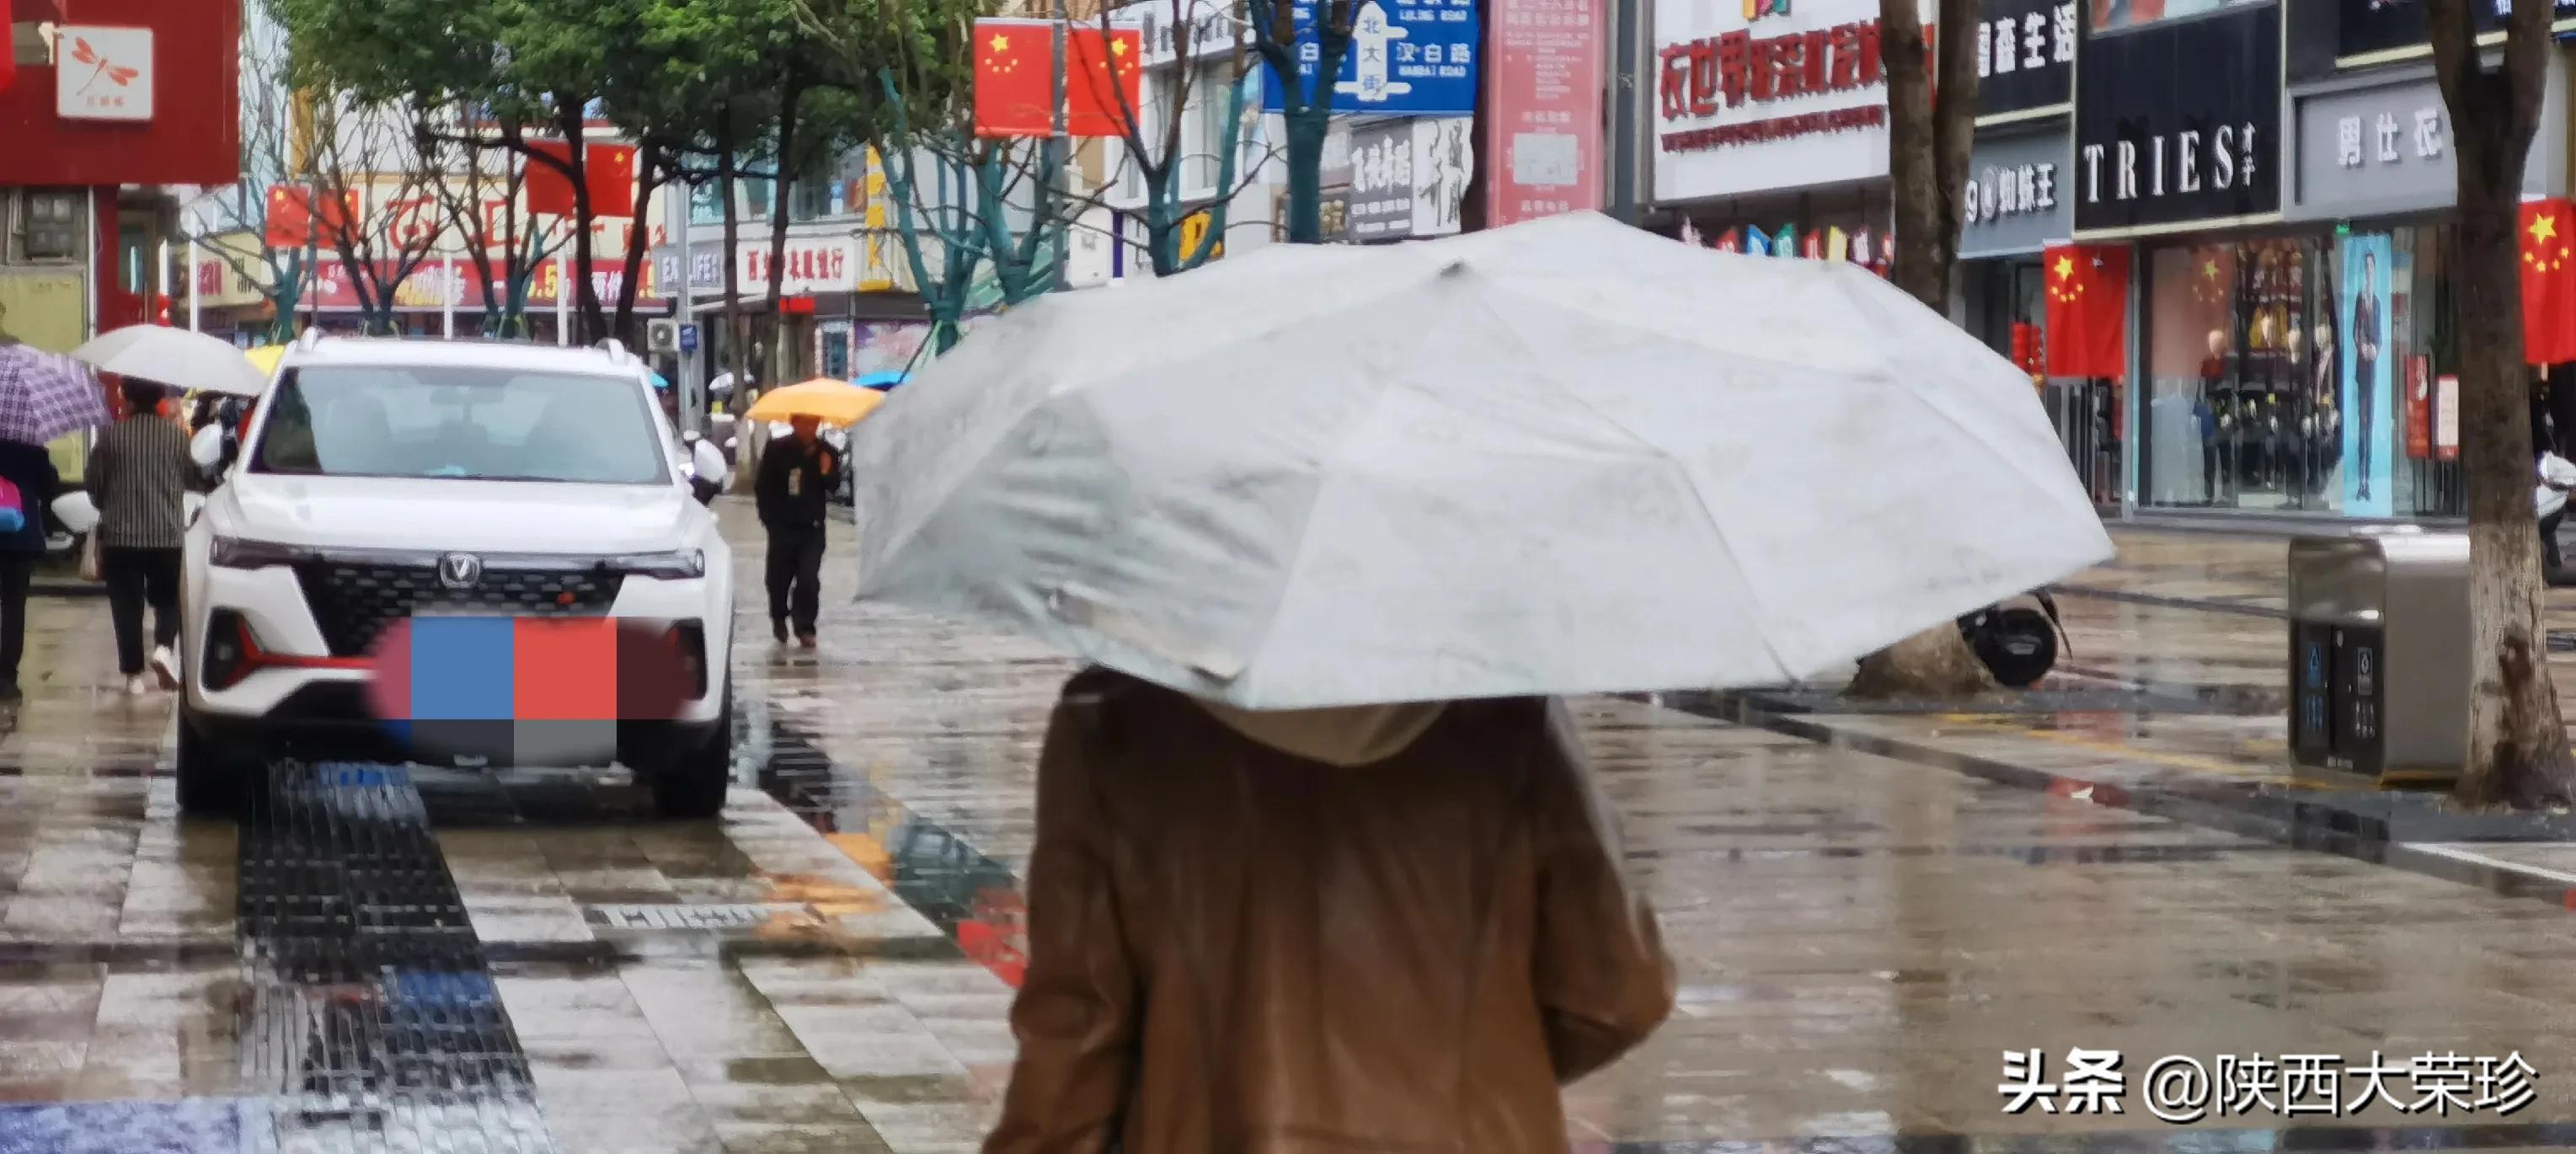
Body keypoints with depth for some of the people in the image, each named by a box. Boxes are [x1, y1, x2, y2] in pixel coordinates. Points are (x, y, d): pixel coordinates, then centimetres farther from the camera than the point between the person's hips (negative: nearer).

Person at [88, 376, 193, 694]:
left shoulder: (112, 435, -5)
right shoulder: (177, 434, -3)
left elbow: (94, 484, 1)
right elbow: (190, 477, 6)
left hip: (120, 534, -1)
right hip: (168, 533, 1)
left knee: (127, 604, 5)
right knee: (168, 599, 15)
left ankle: (133, 673, 3)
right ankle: (164, 647, -10)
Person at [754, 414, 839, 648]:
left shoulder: (826, 453, 0)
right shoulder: (777, 451, -5)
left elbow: (835, 486, 4)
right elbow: (763, 487, 0)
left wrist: (828, 473, -16)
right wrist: (768, 516, -6)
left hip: (812, 528, 0)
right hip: (782, 527, 0)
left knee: (809, 580, -11)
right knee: (779, 577, 9)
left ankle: (805, 628, -4)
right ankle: (779, 618, 36)